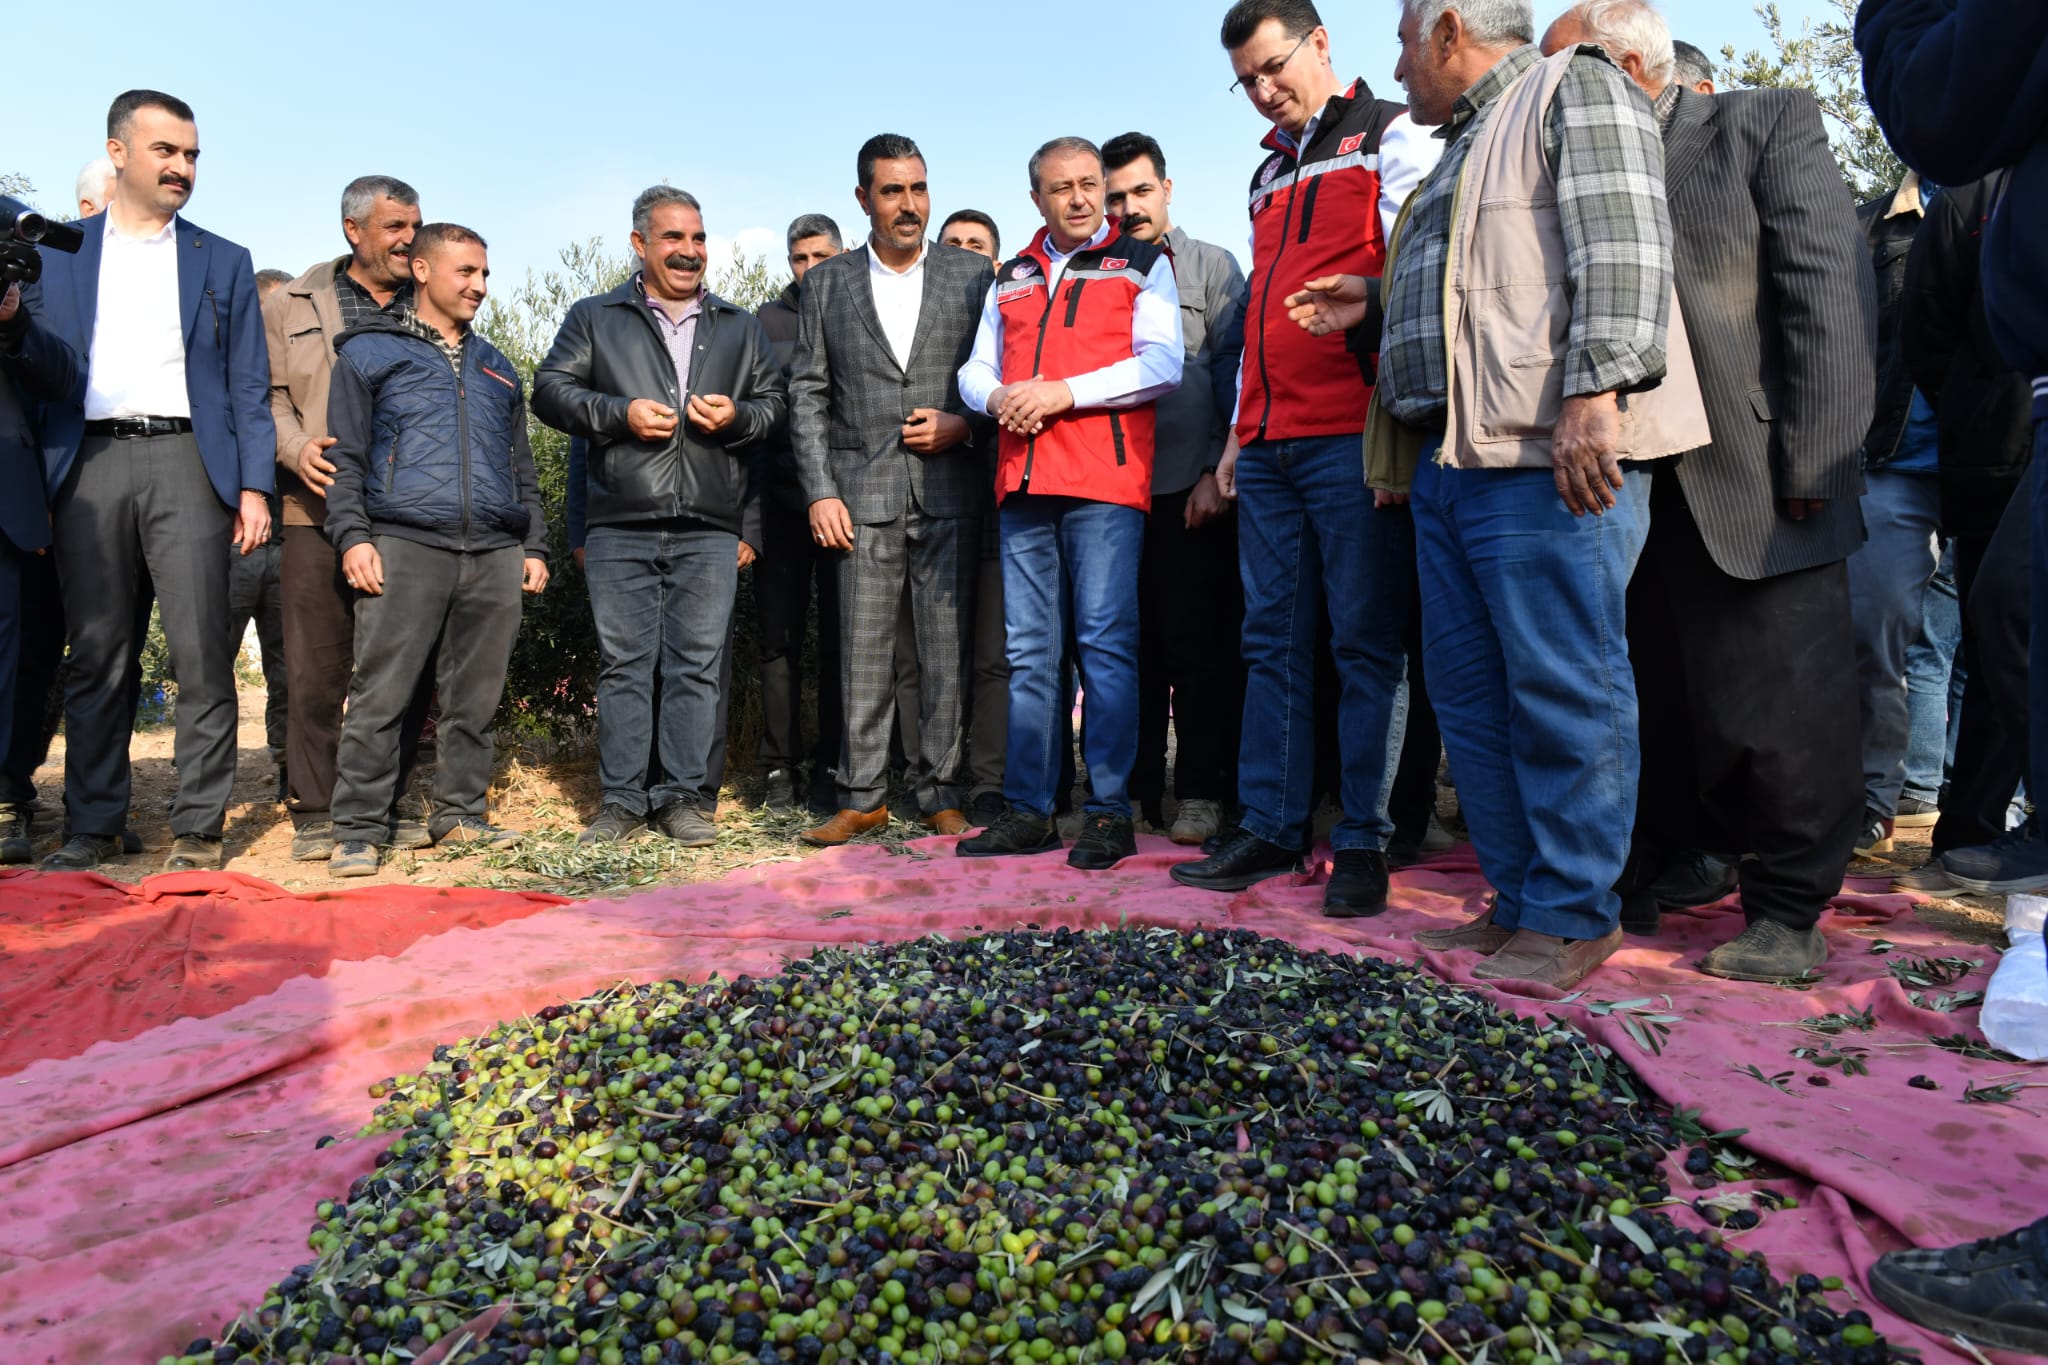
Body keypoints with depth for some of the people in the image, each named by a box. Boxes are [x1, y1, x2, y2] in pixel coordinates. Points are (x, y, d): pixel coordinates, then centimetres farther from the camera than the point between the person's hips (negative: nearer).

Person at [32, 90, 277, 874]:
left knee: (202, 654, -7)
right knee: (96, 655, 4)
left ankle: (196, 832, -1)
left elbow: (249, 387, 9)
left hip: (185, 462, -1)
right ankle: (92, 825, 12)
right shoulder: (56, 252, 17)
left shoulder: (224, 263, 15)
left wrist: (254, 486, -3)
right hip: (90, 464, 2)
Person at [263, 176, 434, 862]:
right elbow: (267, 392, 9)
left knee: (409, 666, 2)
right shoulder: (291, 305, 14)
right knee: (317, 668, 0)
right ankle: (316, 814, 10)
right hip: (320, 510, -1)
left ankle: (397, 806, 13)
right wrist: (296, 447, -10)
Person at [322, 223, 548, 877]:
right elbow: (344, 454, 4)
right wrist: (352, 535, -8)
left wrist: (534, 546, 15)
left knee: (476, 698, 5)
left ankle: (460, 814, 15)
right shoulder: (369, 352, 11)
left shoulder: (497, 368, 25)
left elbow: (521, 468, 24)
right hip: (405, 546, -4)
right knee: (381, 696, -7)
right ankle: (358, 831, 0)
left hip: (494, 553, 4)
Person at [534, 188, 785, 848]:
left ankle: (682, 796, 10)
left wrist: (737, 417, -5)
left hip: (710, 529, 1)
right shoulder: (594, 318, 13)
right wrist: (619, 413, -8)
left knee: (697, 665, 0)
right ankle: (621, 800, 10)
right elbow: (550, 390, 7)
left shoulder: (741, 328, 19)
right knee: (624, 663, 1)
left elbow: (776, 402, 17)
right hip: (619, 528, -1)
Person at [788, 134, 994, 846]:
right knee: (863, 651, 1)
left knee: (948, 648, 0)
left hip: (949, 489, 0)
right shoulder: (827, 283, 12)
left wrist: (964, 424, -8)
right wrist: (820, 492, -1)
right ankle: (862, 797, 11)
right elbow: (807, 394, 8)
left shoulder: (972, 273, 10)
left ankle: (943, 794, 10)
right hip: (863, 490, 1)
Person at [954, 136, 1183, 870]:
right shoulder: (1012, 278, 23)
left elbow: (1161, 363, -4)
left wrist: (1064, 391, -12)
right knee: (1028, 650, 5)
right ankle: (1029, 811, 11)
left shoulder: (1142, 262, 9)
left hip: (1104, 479, -5)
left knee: (1106, 643, -7)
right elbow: (974, 370, 21)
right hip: (1024, 479, 5)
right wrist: (998, 397, -2)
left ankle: (1109, 812, -1)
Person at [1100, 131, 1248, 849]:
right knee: (1130, 646, 3)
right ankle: (1133, 790, 12)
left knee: (1198, 646, 0)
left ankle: (1200, 791, 8)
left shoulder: (1211, 266, 10)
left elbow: (1235, 372, 3)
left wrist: (1219, 472, -6)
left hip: (1191, 488, -2)